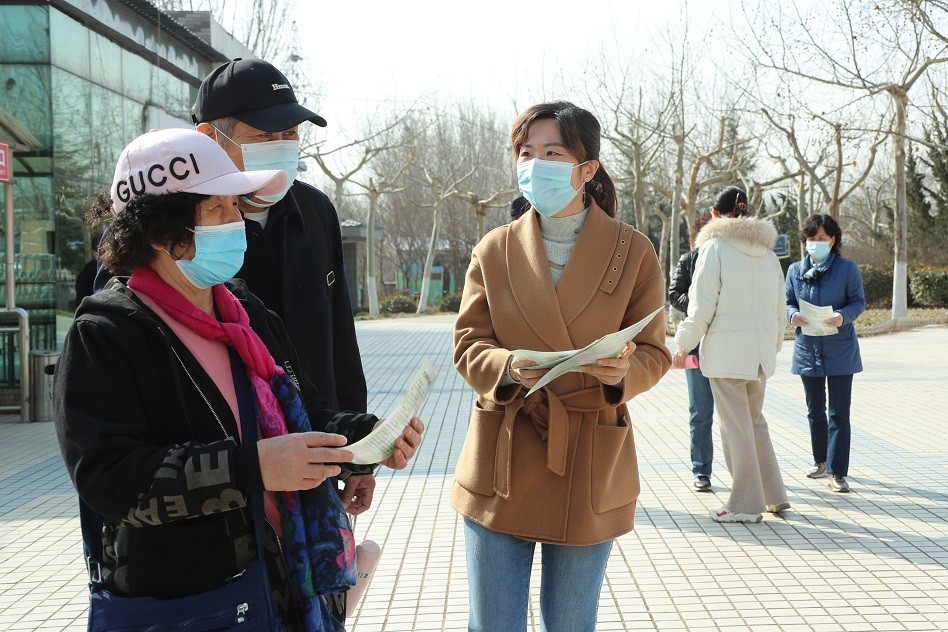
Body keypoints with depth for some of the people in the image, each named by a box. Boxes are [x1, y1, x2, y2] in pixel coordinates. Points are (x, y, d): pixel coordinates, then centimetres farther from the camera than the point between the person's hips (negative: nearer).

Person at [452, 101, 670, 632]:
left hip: (588, 469, -1)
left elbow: (655, 353, 2)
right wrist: (507, 368, -21)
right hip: (501, 465, 1)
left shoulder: (633, 251, -1)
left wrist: (623, 370, -22)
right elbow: (468, 345, 1)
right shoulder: (494, 250, 2)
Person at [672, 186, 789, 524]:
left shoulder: (715, 247, -7)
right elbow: (778, 306, 15)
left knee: (736, 426, 0)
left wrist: (684, 344, -3)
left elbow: (702, 303, -10)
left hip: (726, 350, -6)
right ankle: (774, 495, 22)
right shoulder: (767, 251, 11)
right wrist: (774, 343, 25)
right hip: (760, 350, 6)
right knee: (755, 421, 18)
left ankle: (746, 505, 7)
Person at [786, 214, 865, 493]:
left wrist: (844, 315, -22)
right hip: (808, 349, 4)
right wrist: (793, 315, -15)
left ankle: (838, 472, 1)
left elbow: (859, 301, -2)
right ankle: (821, 460, 33)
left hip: (839, 351, -3)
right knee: (814, 410, 16)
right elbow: (787, 302, 8)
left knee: (839, 412, -3)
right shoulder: (795, 270, 4)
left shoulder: (847, 268, -5)